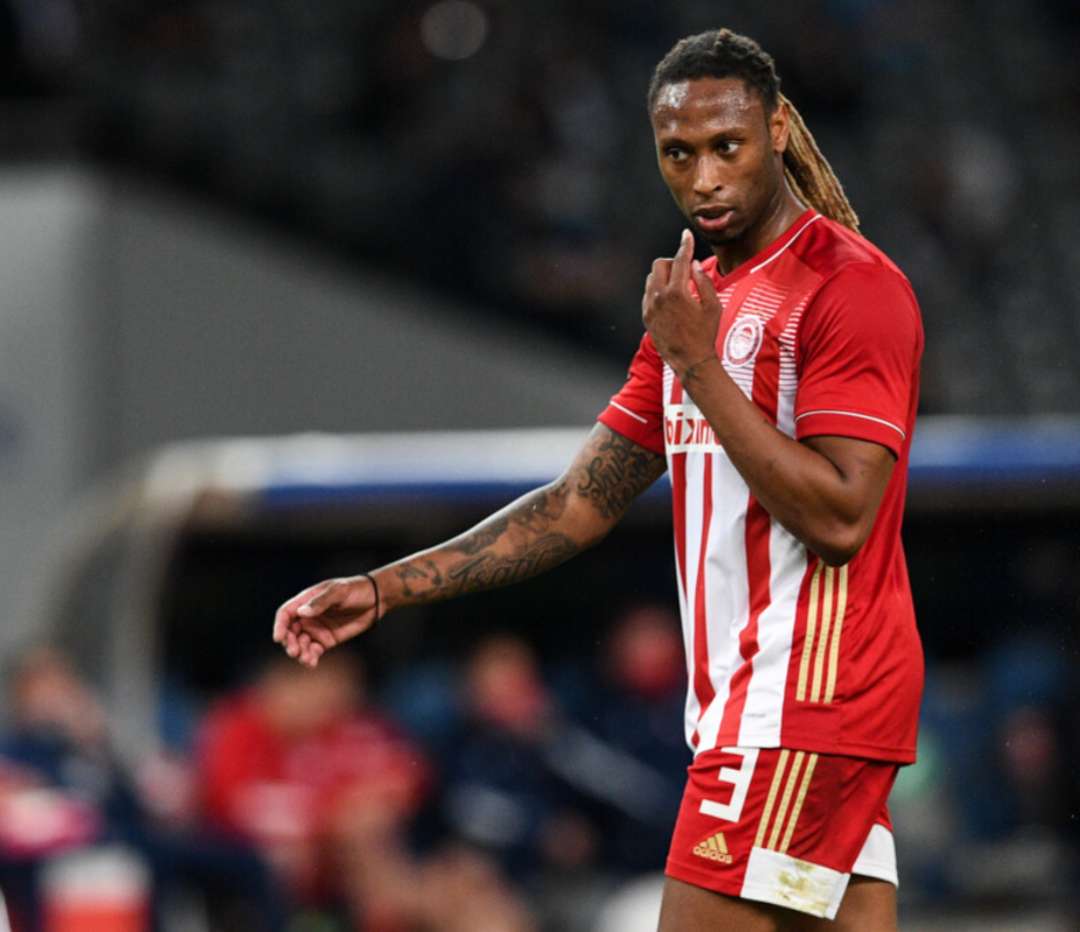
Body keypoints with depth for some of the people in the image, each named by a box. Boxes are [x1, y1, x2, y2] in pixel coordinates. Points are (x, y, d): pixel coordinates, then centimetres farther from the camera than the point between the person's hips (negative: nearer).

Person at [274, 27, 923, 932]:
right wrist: (382, 589, 12)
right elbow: (581, 503, 19)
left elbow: (839, 518, -19)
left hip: (804, 694, -9)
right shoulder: (698, 301, 19)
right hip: (746, 705, 9)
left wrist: (698, 366, -17)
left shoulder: (852, 284, -10)